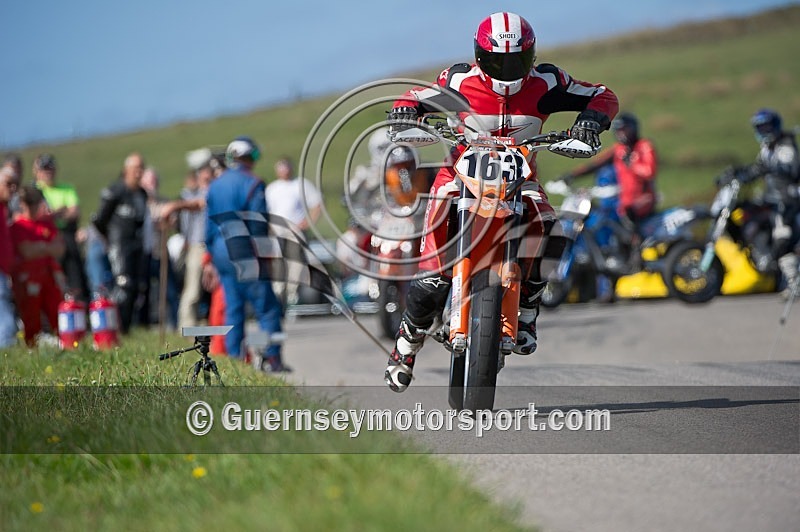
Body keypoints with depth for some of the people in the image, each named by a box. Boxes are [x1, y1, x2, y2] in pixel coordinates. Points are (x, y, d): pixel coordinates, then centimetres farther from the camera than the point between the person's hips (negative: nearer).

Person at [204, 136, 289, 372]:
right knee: (267, 308, -3)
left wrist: (212, 258, 20)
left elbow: (209, 226, 15)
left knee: (232, 308, 11)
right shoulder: (252, 184, -9)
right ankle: (271, 358, -8)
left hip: (220, 251, 7)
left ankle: (234, 358, 11)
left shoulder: (214, 185, 13)